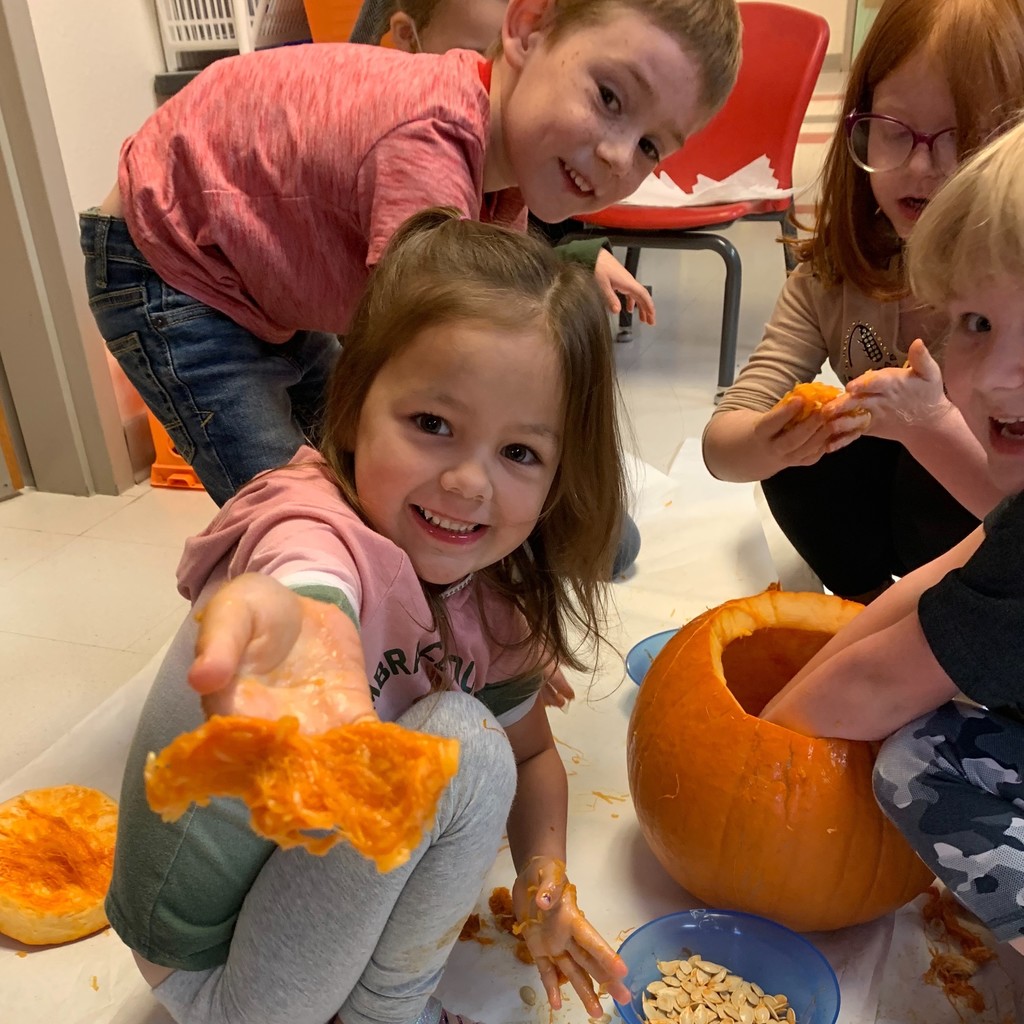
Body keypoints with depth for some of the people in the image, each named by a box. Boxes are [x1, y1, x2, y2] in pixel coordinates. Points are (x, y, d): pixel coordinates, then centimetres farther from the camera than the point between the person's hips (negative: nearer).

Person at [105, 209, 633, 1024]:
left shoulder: (498, 597, -9)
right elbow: (310, 593, -55)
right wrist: (291, 628, -78)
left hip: (312, 872, 7)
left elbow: (531, 751, 3)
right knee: (461, 744, -25)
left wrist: (545, 880, -14)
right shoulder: (317, 528, -31)